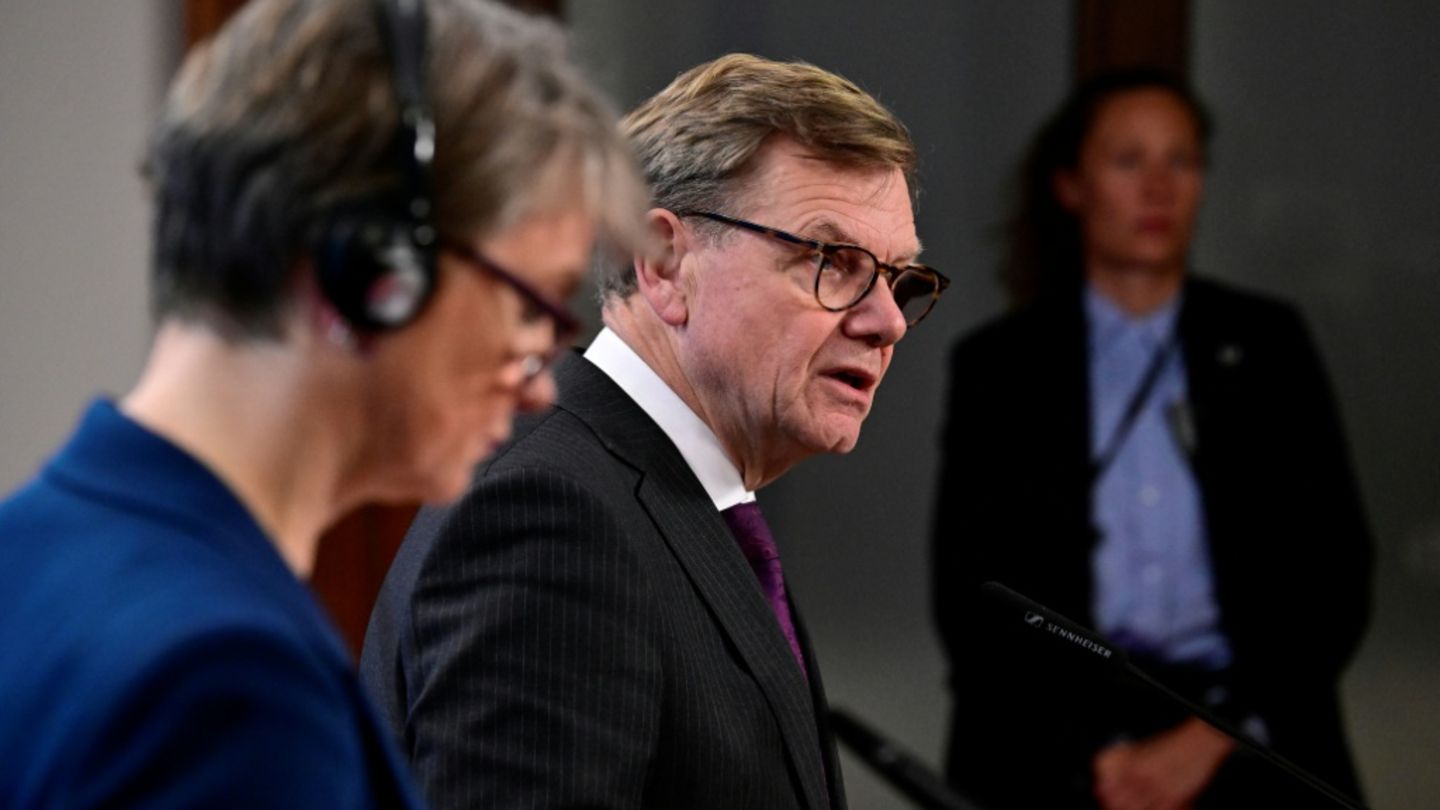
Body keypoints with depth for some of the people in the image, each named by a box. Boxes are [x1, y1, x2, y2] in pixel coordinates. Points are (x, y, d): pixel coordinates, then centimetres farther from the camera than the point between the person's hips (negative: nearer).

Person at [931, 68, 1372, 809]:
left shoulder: (1266, 345, 12)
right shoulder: (997, 367, 10)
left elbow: (1335, 579, 7)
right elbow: (968, 604, 5)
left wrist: (1211, 740, -6)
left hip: (1244, 739, 1)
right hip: (1054, 741, -1)